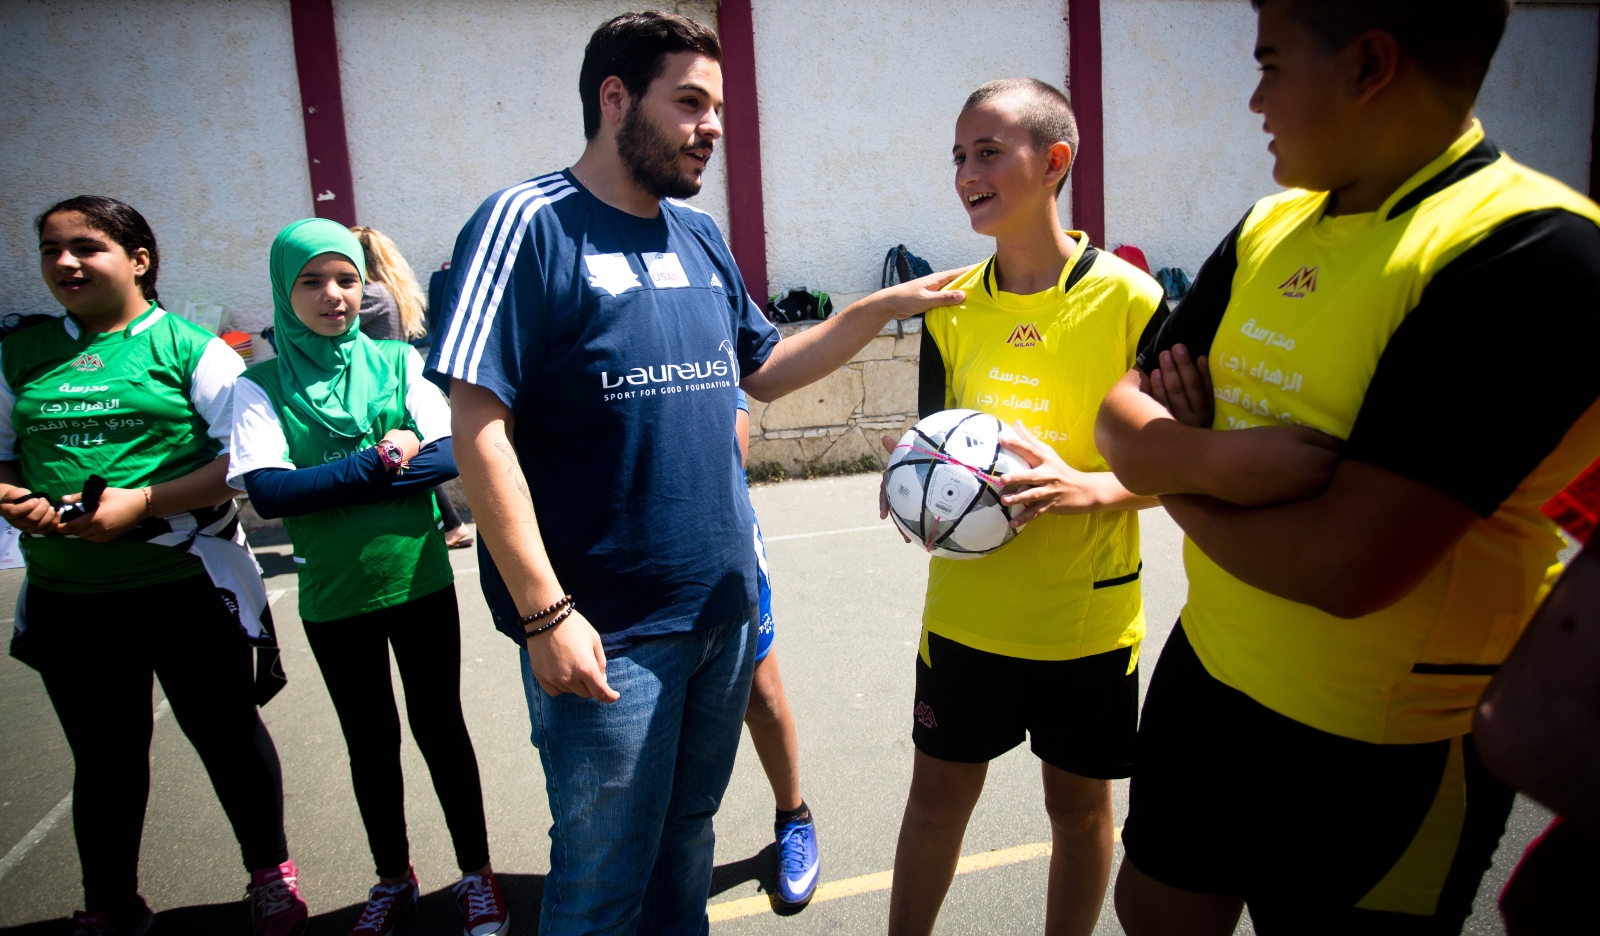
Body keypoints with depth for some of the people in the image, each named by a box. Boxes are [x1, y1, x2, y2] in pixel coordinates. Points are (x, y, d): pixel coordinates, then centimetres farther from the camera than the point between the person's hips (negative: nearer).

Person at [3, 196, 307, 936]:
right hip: (67, 597, 4)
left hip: (186, 586, -4)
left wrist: (143, 502, -20)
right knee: (103, 756, 17)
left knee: (226, 732, 11)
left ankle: (271, 876, 33)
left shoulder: (190, 348, -4)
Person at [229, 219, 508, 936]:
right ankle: (393, 878, 37)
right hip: (332, 595, 1)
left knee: (440, 726, 11)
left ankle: (477, 874, 29)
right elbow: (266, 492, -15)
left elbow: (449, 454, -12)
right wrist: (384, 460, -19)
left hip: (419, 579, 0)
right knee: (370, 742, 16)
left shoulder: (397, 361, 0)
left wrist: (329, 482, -18)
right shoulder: (261, 385, -2)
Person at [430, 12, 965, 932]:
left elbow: (762, 368, 18)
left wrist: (884, 306, 7)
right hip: (607, 632, -6)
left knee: (688, 836, 23)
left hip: (725, 607, 6)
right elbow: (480, 426, -17)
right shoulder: (529, 224, -12)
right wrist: (545, 614, -20)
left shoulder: (702, 236, 9)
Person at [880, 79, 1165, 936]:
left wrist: (1088, 488, -26)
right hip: (964, 607, 3)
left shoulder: (1132, 300, -12)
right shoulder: (950, 305, 0)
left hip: (1086, 616, -2)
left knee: (1080, 803, 16)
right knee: (939, 791, 16)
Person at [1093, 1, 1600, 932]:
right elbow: (1124, 418, 1)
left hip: (1383, 752, -6)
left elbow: (1346, 567, -29)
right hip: (1205, 672, 7)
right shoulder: (1270, 227, 2)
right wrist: (1219, 459, -21)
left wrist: (1178, 470, -11)